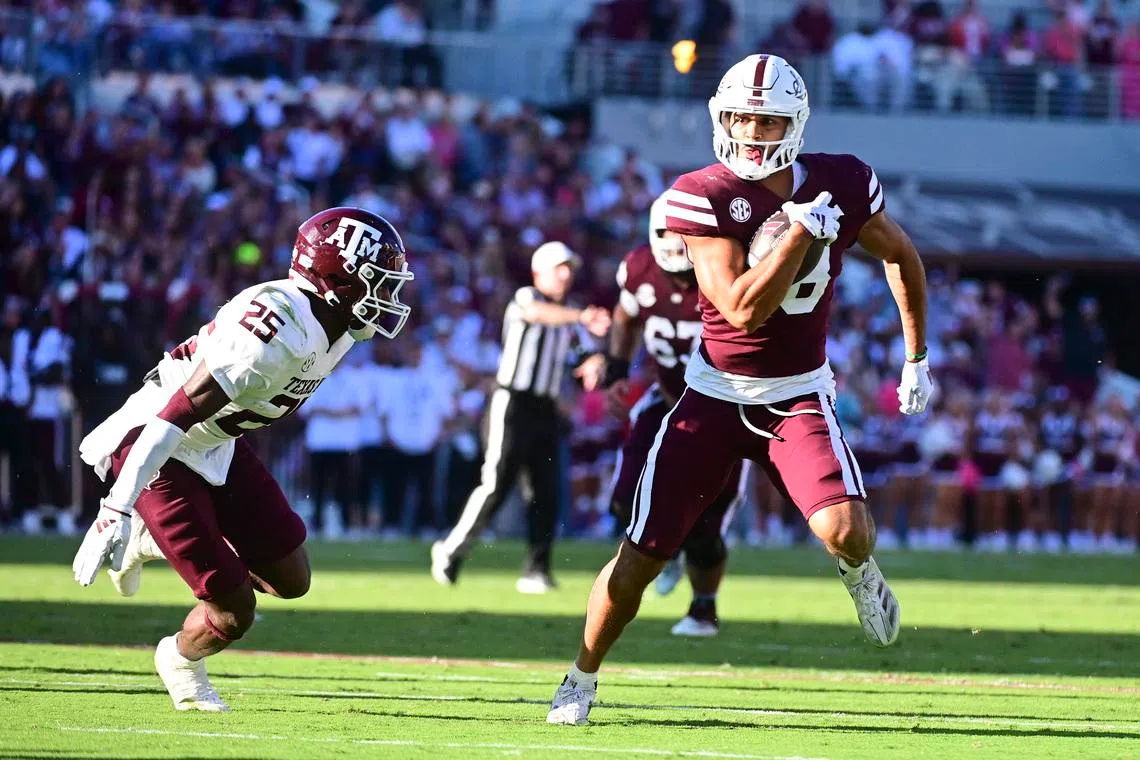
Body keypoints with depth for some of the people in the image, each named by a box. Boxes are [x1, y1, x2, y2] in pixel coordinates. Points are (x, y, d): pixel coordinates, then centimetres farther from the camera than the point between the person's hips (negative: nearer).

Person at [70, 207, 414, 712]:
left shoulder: (335, 326, -2)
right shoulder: (278, 326, -32)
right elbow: (179, 412, -33)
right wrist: (118, 509, -34)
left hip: (216, 447, 9)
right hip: (160, 449, -9)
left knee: (290, 579, 9)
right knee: (232, 613, -7)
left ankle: (148, 542, 24)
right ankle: (182, 663, 27)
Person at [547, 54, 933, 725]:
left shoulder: (842, 185, -7)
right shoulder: (704, 196, -16)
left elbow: (903, 257, 13)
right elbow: (743, 310, -24)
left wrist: (918, 357, 16)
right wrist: (803, 229, -27)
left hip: (799, 398, 1)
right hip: (716, 394, -1)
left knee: (845, 530, -25)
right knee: (641, 557, -1)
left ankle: (859, 571, 13)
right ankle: (583, 679, 22)